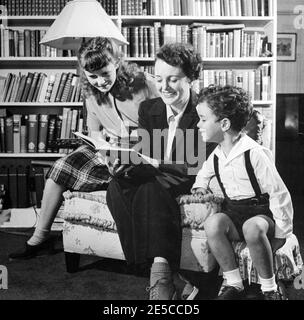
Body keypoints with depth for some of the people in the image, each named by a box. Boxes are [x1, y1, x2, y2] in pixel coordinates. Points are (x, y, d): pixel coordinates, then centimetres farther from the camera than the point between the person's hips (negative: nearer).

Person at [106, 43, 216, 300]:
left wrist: (158, 164, -22)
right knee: (117, 186, -26)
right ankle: (159, 265, -29)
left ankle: (161, 278, -37)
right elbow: (147, 158, 5)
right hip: (155, 180, 5)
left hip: (190, 185, -5)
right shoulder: (148, 109, 8)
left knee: (152, 189, -35)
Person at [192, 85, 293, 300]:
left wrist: (280, 234, -10)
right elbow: (205, 172, 31)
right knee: (213, 223, -28)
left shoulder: (254, 153, -18)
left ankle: (270, 289, -16)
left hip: (261, 213, -5)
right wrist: (200, 186, 8)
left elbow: (279, 193, -14)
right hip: (233, 213, 5)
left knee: (252, 228, -39)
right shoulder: (216, 155, 5)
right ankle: (233, 284, -13)